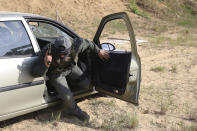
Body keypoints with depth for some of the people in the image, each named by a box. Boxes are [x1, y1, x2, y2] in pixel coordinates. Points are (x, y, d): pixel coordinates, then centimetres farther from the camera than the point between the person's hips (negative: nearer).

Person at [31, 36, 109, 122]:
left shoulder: (75, 46, -35)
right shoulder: (48, 52, -40)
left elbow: (87, 43, -11)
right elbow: (35, 73, -39)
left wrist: (98, 51, 1)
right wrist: (45, 64, -58)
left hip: (70, 68, 4)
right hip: (56, 74, -3)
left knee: (86, 83, 2)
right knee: (67, 96, -19)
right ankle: (74, 111, 15)